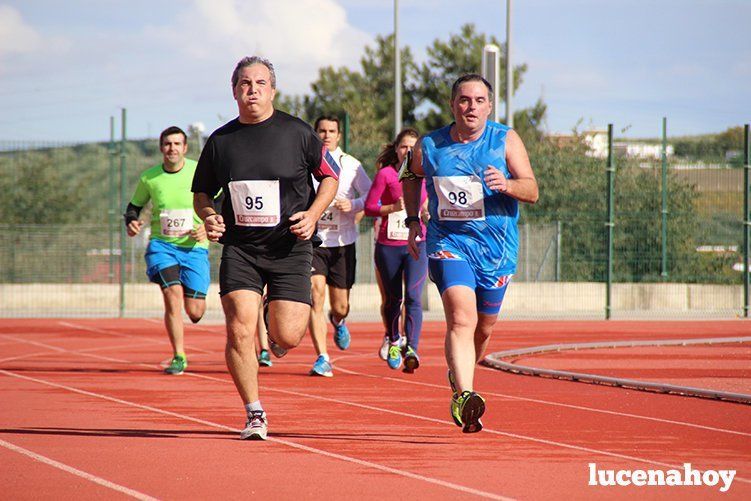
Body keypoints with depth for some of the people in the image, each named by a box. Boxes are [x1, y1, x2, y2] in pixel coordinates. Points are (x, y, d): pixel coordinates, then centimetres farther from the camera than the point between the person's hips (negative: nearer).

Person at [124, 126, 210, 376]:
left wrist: (208, 227, -12)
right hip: (161, 244, 0)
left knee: (195, 312, -3)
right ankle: (179, 357, -9)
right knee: (173, 294, -21)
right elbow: (134, 205, 15)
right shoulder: (149, 178, 0)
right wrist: (131, 222, -6)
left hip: (194, 247, 0)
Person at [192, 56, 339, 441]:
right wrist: (209, 217, -6)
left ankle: (281, 322, 31)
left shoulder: (297, 132, -1)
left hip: (289, 248, -1)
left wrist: (312, 214, -8)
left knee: (287, 337, -8)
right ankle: (255, 415, 1)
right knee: (240, 331, -13)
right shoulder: (220, 141, 4)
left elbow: (330, 177, 8)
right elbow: (201, 193, 16)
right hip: (239, 248, 1)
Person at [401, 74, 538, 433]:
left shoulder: (506, 140, -3)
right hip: (448, 242, -2)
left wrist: (507, 185, -27)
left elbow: (532, 191, -7)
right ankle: (464, 397, -35)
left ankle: (459, 375, 43)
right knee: (461, 318, -22)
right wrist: (413, 221, 14)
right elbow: (411, 177, 22)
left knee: (483, 328, 13)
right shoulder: (429, 146, 0)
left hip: (496, 246, 2)